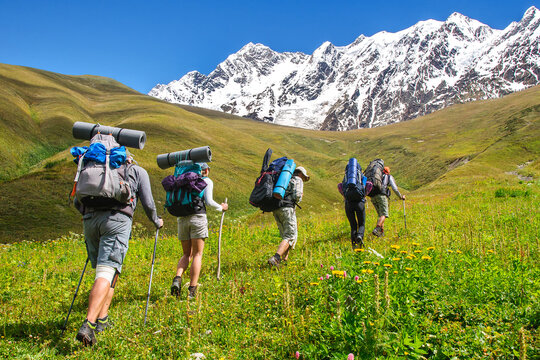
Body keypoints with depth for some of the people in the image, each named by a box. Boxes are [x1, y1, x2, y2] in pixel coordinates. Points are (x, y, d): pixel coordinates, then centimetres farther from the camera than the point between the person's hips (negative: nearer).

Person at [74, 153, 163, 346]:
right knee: (107, 272, -11)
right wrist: (156, 221, 30)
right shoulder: (138, 171, 21)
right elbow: (148, 203, 12)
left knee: (107, 271, 17)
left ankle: (102, 319, 13)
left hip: (90, 220, 5)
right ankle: (88, 325, -24)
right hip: (117, 220, -4)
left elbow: (78, 201, 24)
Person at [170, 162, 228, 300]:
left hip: (182, 218, 5)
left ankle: (177, 278, -12)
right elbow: (209, 201, -7)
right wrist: (221, 207, 10)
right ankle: (192, 290, -4)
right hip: (198, 217, -4)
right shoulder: (207, 181, 7)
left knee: (187, 254, 14)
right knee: (197, 254, 2)